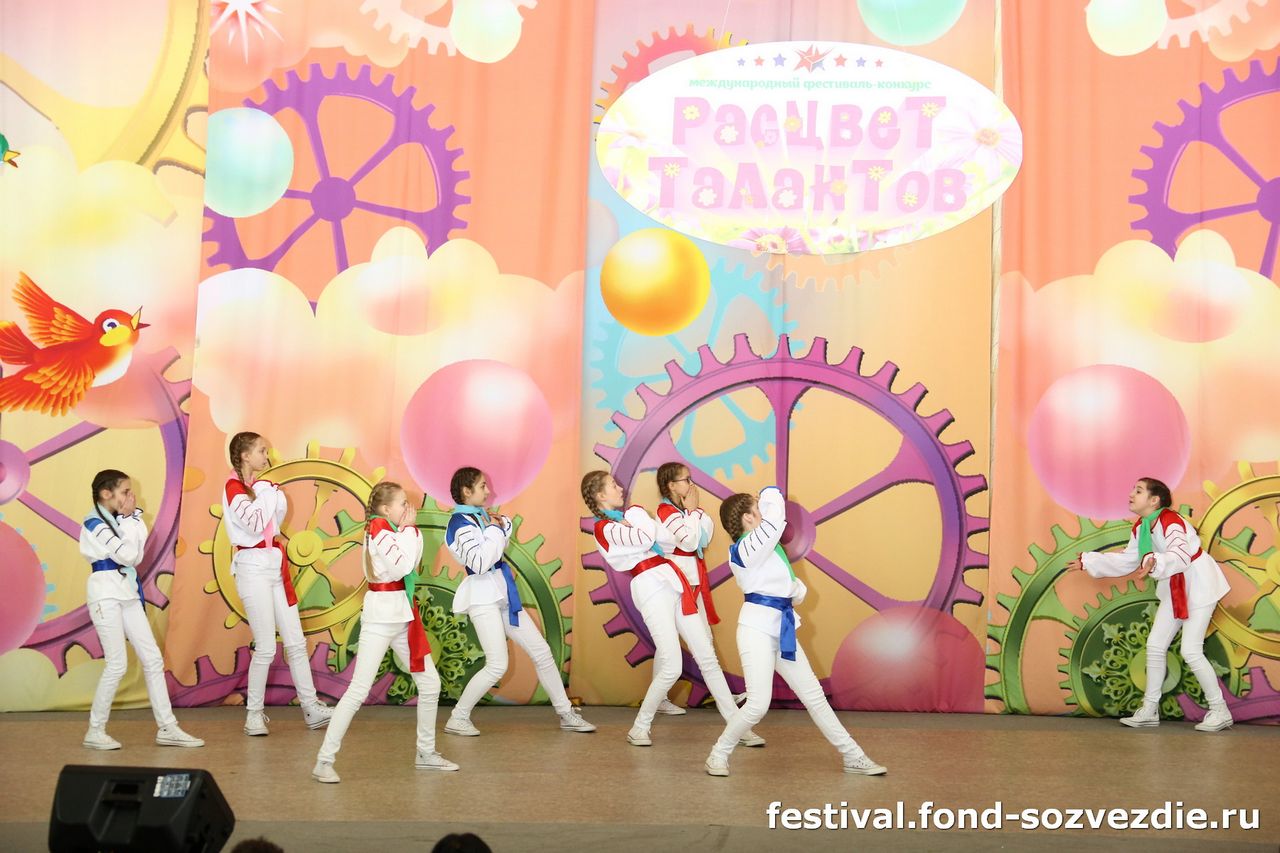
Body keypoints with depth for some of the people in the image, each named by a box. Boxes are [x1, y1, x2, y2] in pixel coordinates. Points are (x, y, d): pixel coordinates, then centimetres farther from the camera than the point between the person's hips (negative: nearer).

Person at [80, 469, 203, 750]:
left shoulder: (120, 519, 14)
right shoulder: (94, 524, -11)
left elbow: (136, 556, 6)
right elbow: (127, 554, -20)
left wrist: (133, 518, 0)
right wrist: (129, 519, -9)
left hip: (128, 594, 8)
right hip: (106, 594, -8)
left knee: (153, 659, 3)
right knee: (117, 663, -9)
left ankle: (167, 728, 5)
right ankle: (95, 731, 5)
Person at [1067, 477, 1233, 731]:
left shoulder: (1170, 522, -26)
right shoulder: (1140, 527, 1)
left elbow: (1180, 555, -45)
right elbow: (1127, 561, 13)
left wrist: (1155, 563, -65)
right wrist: (1088, 562, 12)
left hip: (1198, 585, -9)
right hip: (1173, 589, 9)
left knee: (1191, 651, -12)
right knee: (1155, 645, 7)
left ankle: (1220, 711, 2)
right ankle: (1149, 710, 16)